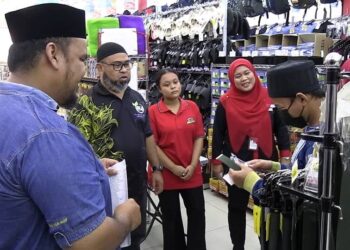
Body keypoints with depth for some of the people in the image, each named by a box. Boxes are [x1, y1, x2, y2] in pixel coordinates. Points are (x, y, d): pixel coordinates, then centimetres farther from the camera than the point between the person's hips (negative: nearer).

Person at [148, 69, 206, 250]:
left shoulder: (192, 107, 0)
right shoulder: (153, 111, -9)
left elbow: (199, 137, 1)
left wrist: (192, 165, -7)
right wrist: (173, 168, -12)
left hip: (192, 173, 3)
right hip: (166, 174, -2)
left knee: (197, 213, 14)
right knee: (171, 217, 14)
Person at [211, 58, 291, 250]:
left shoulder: (269, 98, -1)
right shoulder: (226, 103, -6)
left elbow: (280, 128, 5)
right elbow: (218, 133, -1)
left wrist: (285, 155, -1)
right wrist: (216, 161, -1)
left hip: (266, 161, 1)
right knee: (237, 206, 12)